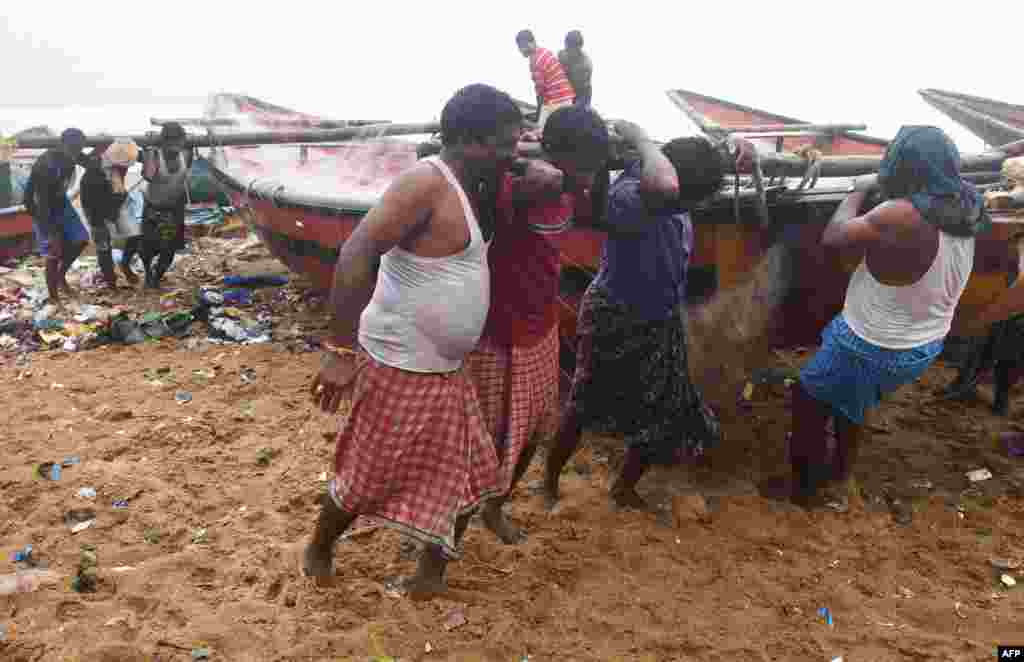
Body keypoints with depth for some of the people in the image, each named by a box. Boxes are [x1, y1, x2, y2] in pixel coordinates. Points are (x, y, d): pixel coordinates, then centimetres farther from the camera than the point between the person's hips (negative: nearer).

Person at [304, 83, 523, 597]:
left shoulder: (469, 189, 8)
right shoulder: (427, 183, -21)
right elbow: (355, 254, -28)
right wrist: (342, 351, -28)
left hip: (445, 370, 9)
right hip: (399, 369, -9)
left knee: (468, 477, 15)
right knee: (368, 479, 8)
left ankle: (432, 570, 33)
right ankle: (318, 551, 36)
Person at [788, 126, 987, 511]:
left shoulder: (902, 216, -30)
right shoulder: (965, 215, -5)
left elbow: (834, 236, -23)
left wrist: (861, 190, -8)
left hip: (873, 349, -8)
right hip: (925, 347, 8)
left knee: (808, 399, 16)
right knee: (848, 406, 29)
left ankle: (810, 487, 30)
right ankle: (838, 483, 43)